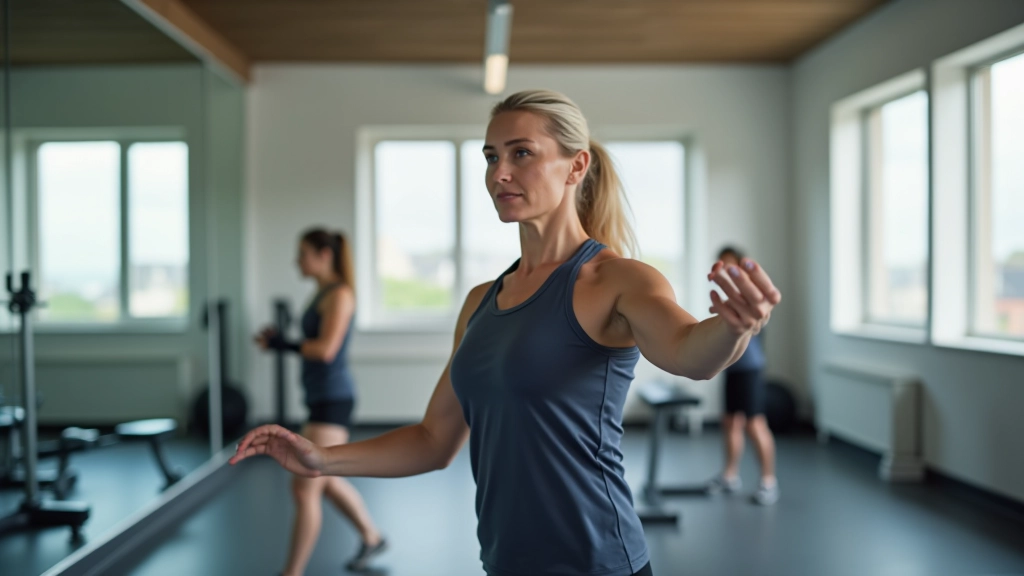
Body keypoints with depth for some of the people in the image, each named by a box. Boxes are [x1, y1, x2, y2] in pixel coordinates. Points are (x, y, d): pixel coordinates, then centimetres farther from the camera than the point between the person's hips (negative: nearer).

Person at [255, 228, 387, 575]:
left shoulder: (340, 293, -13)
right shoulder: (322, 294, 14)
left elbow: (326, 350, -23)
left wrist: (283, 345, -12)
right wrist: (279, 341, 4)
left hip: (333, 401, -10)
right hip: (322, 399, 10)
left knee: (304, 490, -8)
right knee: (326, 482, 22)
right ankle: (372, 539, 39)